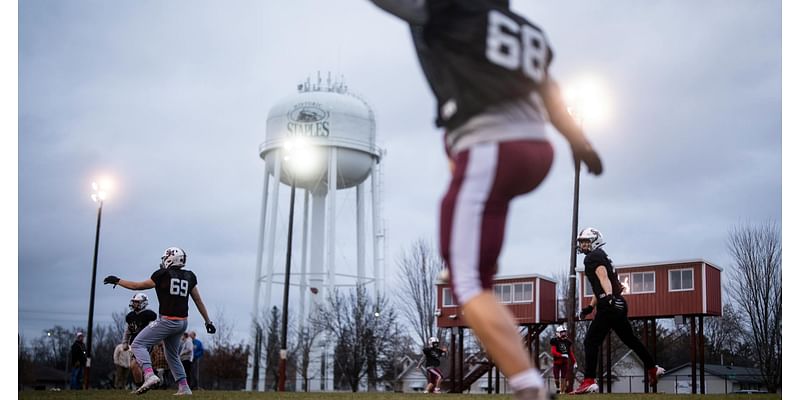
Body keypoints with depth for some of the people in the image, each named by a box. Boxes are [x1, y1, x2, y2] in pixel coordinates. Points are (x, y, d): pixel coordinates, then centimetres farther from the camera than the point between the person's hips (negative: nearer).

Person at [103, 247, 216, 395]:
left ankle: (149, 375, -22)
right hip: (182, 323, 7)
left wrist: (117, 281, 14)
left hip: (167, 321, -7)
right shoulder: (189, 276, 9)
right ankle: (184, 387, 18)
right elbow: (199, 301, 12)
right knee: (172, 355, 22)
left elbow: (138, 286, 1)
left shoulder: (163, 275, -7)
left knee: (138, 344, -1)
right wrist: (208, 321, 19)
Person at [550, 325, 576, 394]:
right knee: (556, 377, 0)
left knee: (563, 377, 3)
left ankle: (563, 391, 8)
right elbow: (553, 351, -18)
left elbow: (570, 353, 12)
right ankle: (558, 387, 23)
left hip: (565, 362, 4)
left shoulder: (567, 341, 7)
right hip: (557, 362, -3)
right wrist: (562, 355, -30)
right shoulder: (554, 341, -9)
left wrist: (574, 362, 8)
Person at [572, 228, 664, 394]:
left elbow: (603, 277, -23)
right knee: (630, 339, 22)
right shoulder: (601, 257, 24)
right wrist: (590, 307, 28)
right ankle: (653, 368, 31)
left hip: (610, 306, -10)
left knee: (591, 342, -10)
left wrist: (609, 296, -37)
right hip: (619, 305, 10)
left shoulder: (593, 257, -5)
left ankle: (589, 381, -15)